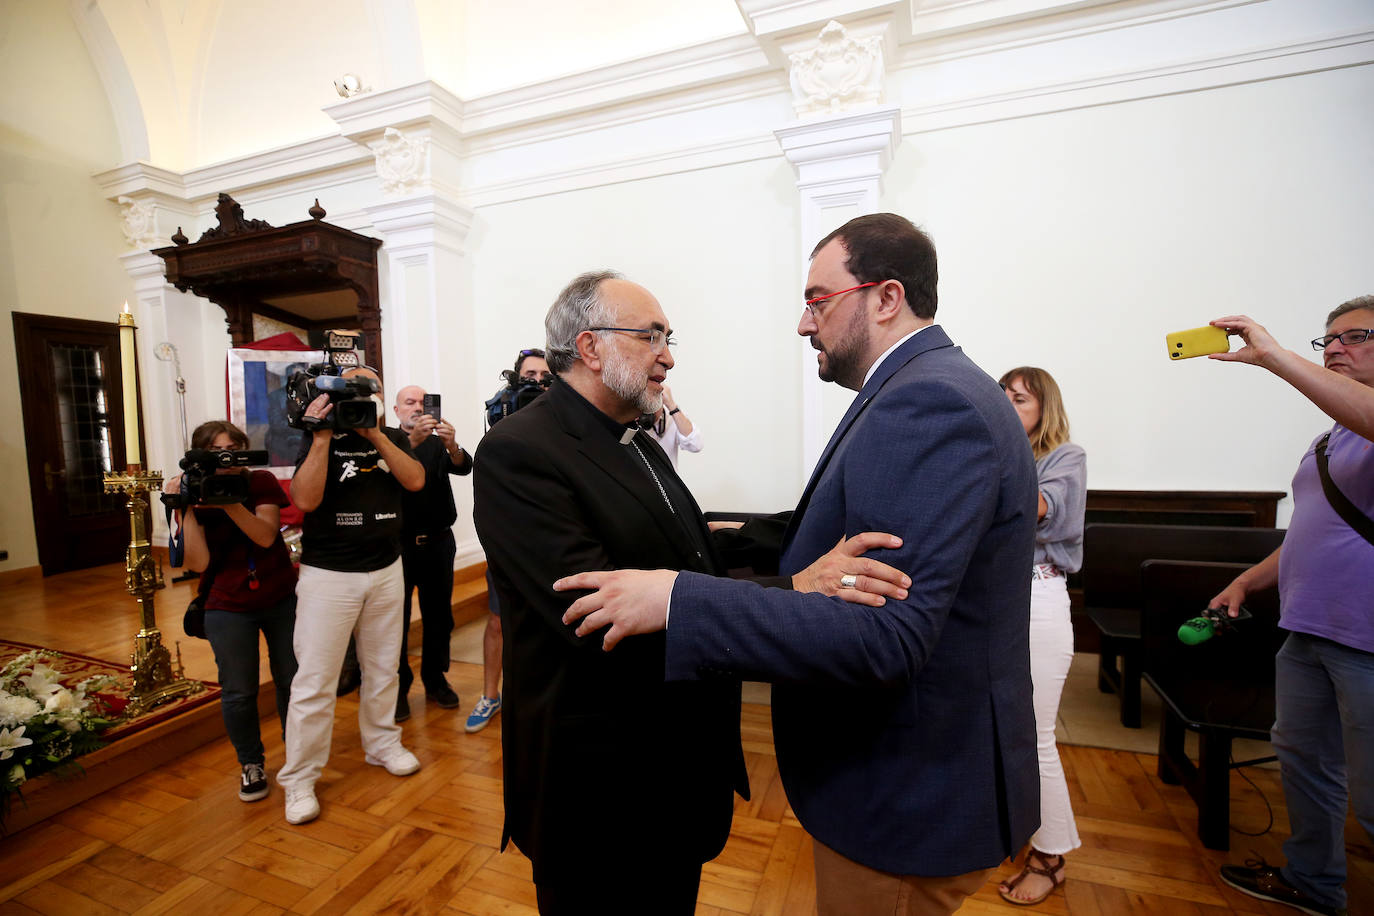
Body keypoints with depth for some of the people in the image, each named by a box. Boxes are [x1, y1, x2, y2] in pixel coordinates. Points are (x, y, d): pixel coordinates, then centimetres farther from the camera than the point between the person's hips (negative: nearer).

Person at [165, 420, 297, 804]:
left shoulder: (262, 482, -5)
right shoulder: (193, 498, -3)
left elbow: (266, 535, -18)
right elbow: (199, 563, -14)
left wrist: (230, 502, -29)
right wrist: (185, 510, -20)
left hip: (282, 599, 0)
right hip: (228, 609, 0)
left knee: (292, 681, 7)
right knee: (238, 693, 5)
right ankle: (251, 765, 27)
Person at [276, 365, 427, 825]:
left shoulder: (394, 439, 6)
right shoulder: (320, 440, -2)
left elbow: (415, 481, -12)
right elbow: (305, 499, -16)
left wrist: (374, 434, -17)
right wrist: (323, 436, -20)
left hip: (386, 571, 3)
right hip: (328, 575, -3)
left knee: (382, 668, 15)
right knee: (314, 680, 1)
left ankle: (382, 744, 33)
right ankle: (298, 779, 16)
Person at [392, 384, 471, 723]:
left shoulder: (438, 442, 8)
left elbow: (464, 467, -11)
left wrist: (453, 446, -32)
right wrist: (412, 441, -34)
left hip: (438, 542, 2)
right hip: (398, 544, -2)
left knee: (439, 616, 10)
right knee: (397, 619, 3)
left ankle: (435, 680, 25)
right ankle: (398, 687, 17)